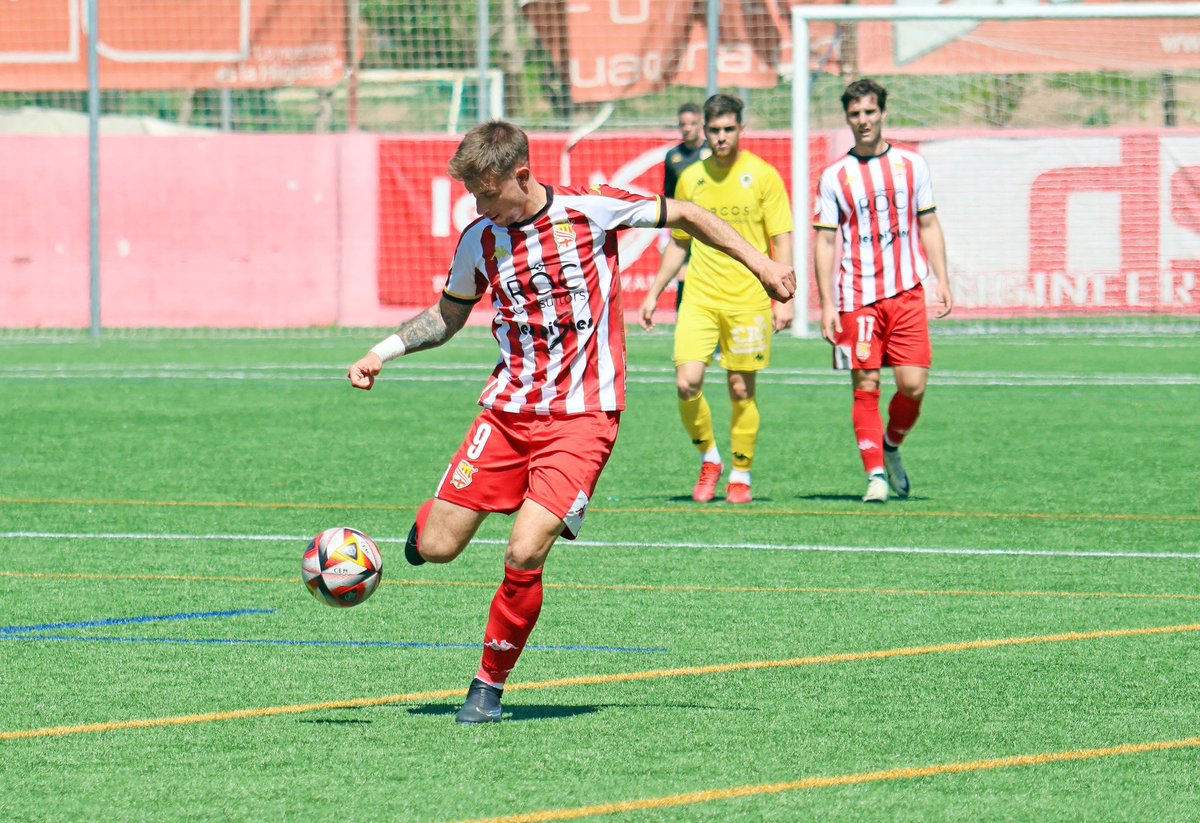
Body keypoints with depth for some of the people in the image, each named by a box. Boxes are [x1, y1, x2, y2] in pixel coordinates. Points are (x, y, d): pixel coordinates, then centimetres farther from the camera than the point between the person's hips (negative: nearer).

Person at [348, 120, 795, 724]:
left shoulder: (589, 209, -7)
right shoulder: (479, 240, 4)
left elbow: (685, 216, 6)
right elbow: (447, 316, 20)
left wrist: (759, 263, 5)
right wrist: (385, 351, 6)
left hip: (583, 414, -4)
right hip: (508, 408, 4)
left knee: (524, 555, -19)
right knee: (436, 549, -3)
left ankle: (490, 685, 0)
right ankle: (433, 517, 36)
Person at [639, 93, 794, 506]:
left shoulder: (762, 175, -1)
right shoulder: (690, 178, 9)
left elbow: (782, 240, 0)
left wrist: (783, 297, -9)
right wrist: (654, 293, 14)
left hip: (749, 299, -2)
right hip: (699, 298, 2)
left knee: (742, 390, 0)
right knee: (687, 383, -11)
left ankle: (741, 475, 17)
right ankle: (709, 460, 11)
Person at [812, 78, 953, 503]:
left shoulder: (911, 165, 8)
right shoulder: (834, 176, 3)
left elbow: (929, 225, 14)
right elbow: (825, 242, 3)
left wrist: (942, 281, 5)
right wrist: (826, 304, -4)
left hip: (907, 293, 1)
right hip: (857, 298, -1)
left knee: (913, 385, -6)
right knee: (865, 387, -5)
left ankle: (892, 446, 21)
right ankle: (875, 474, -1)